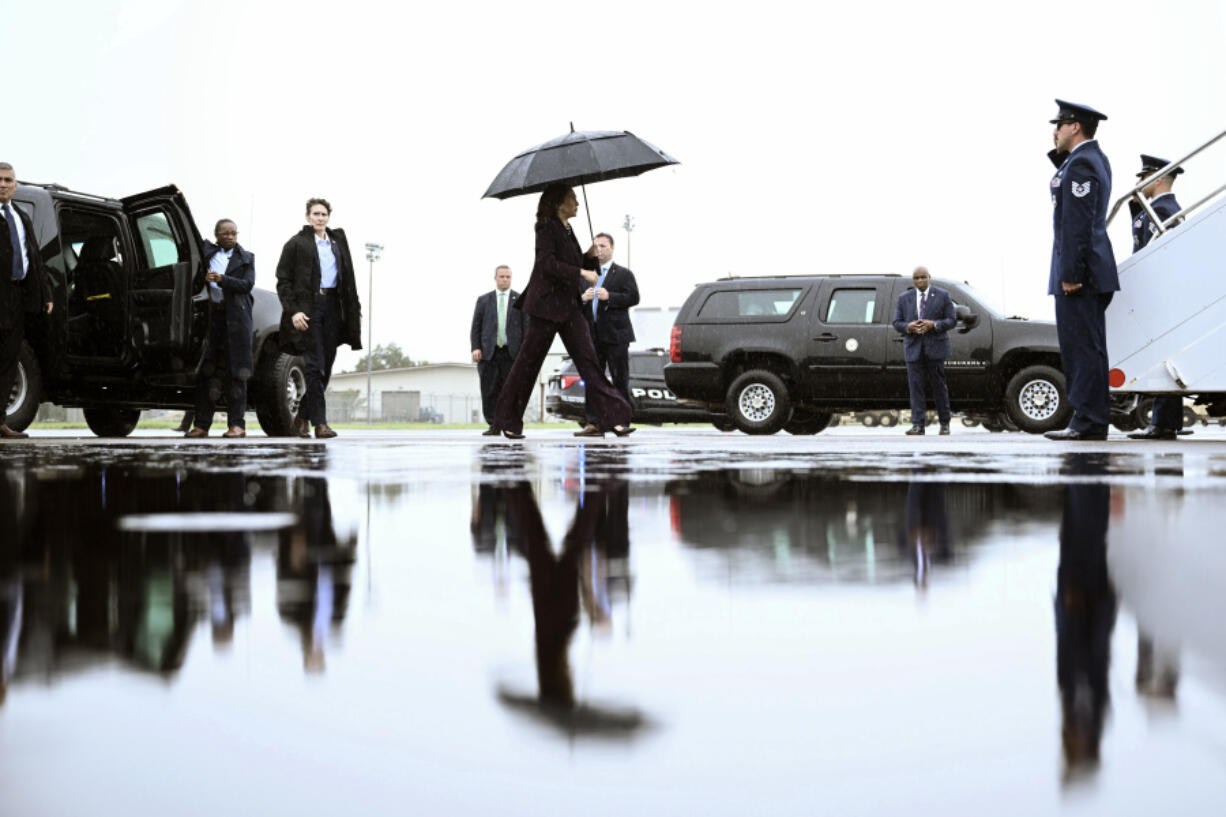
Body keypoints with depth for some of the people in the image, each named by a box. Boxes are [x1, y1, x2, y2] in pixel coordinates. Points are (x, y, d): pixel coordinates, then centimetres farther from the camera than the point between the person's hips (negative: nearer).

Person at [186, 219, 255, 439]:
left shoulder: (246, 258, 10)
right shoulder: (207, 252, 14)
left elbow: (247, 284, -1)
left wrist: (222, 280, -13)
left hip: (235, 317, -2)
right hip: (210, 316, 2)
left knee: (234, 371, -3)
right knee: (205, 371, -1)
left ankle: (237, 424, -2)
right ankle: (201, 424, 1)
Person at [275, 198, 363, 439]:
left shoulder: (338, 242, 17)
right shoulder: (296, 244, 3)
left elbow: (347, 279, 20)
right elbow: (283, 281, 0)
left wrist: (352, 310, 11)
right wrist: (293, 311, -11)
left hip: (332, 305, 5)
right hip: (308, 308, -5)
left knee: (326, 367, 5)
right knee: (315, 366, -10)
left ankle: (302, 419, 16)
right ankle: (320, 423, -12)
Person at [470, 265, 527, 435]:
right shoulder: (484, 300, 13)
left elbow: (526, 327, 6)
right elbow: (476, 326, 10)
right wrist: (475, 348, -3)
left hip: (512, 352, -1)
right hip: (489, 352, 1)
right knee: (490, 392, -2)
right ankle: (493, 425, 4)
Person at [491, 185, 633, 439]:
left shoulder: (567, 230, 16)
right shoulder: (546, 227, -8)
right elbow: (547, 263, -20)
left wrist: (590, 257, 4)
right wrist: (582, 273, -21)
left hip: (569, 306, 7)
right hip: (547, 304, -7)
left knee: (587, 358, -3)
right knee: (529, 361, 0)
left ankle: (611, 417, -11)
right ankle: (508, 420, 10)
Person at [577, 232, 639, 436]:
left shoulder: (623, 274, 4)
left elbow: (633, 297, -8)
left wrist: (609, 296, -19)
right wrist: (582, 298, -8)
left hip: (615, 335, -4)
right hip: (592, 335, 5)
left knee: (620, 380, -1)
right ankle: (593, 423, 2)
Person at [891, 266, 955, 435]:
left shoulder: (943, 295, 5)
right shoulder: (904, 298, 11)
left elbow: (952, 320, 1)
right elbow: (897, 323, 10)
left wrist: (934, 325, -15)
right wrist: (908, 327, -12)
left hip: (935, 347, -2)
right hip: (913, 348, 2)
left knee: (939, 386, 3)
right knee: (915, 387, -4)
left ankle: (944, 423, 14)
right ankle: (917, 425, -4)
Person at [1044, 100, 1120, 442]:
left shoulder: (1081, 163, -14)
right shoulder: (1095, 158, 17)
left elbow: (1078, 223, -20)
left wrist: (1070, 273, -22)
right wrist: (1060, 152, 12)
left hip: (1079, 273, -10)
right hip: (1090, 272, 10)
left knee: (1081, 346, -9)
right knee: (1085, 346, 11)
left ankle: (1089, 421, -9)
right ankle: (1089, 419, 14)